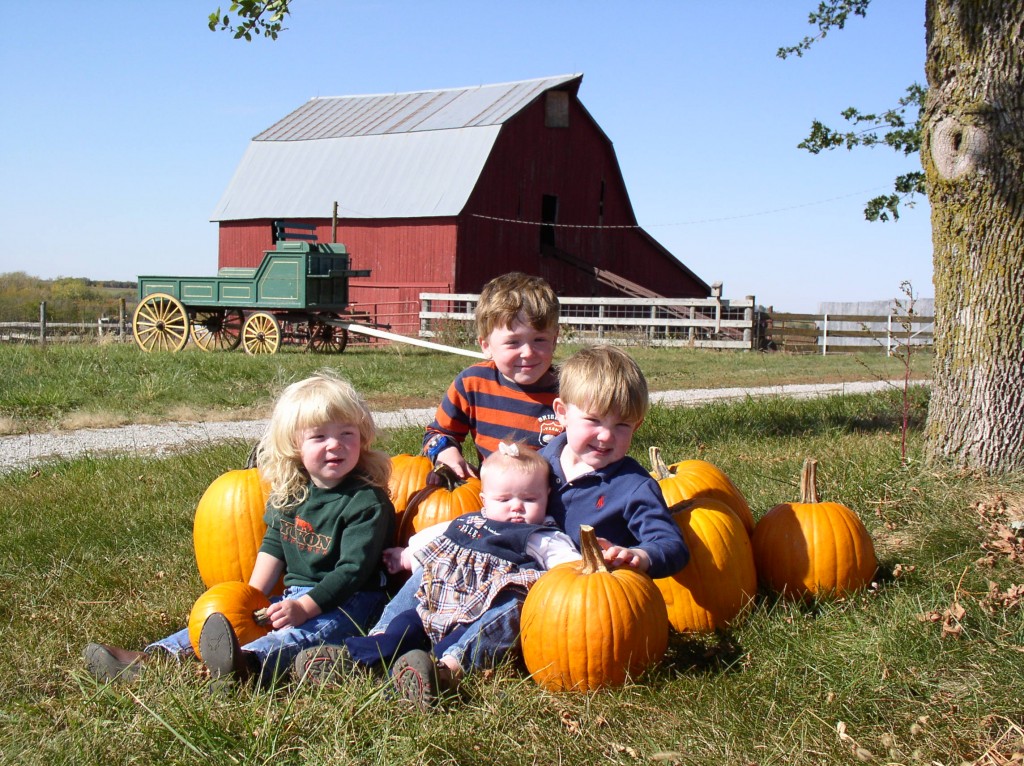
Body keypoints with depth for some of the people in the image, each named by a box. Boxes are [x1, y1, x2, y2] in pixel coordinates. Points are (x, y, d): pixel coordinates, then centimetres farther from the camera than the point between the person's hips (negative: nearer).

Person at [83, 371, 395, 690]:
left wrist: (305, 607, -26)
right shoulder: (291, 493, 7)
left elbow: (353, 568, -19)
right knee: (229, 615, -2)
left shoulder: (366, 502, -15)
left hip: (346, 601, -9)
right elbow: (273, 544, 17)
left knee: (306, 631, -38)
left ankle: (247, 663, -66)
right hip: (293, 593, 9)